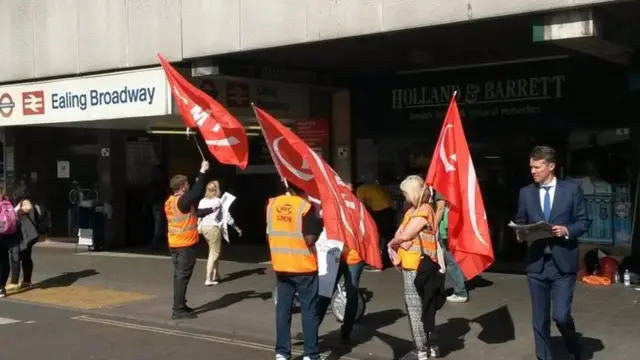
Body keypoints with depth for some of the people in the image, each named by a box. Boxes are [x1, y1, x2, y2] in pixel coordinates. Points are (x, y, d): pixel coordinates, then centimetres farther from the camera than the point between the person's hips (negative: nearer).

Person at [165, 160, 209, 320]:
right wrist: (202, 172, -18)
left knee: (179, 275, 14)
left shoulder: (170, 201, 9)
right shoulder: (182, 200, -17)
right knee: (183, 276, -6)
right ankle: (178, 309, -6)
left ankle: (180, 306, 21)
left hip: (174, 244, 9)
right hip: (186, 244, -9)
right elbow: (197, 192, -25)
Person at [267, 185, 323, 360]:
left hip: (280, 265, 5)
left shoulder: (272, 204, 3)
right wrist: (319, 224, -3)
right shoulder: (306, 206, -14)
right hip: (304, 266, -5)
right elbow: (310, 239, -16)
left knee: (283, 309, 11)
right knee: (309, 310, 4)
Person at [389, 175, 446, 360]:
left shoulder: (423, 211, -16)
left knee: (415, 307, -5)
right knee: (422, 306, 15)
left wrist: (392, 242, -3)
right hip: (413, 264, 10)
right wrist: (396, 242, -8)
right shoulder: (414, 210, 14)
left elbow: (405, 235, -21)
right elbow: (401, 232, 12)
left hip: (417, 265, -10)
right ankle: (431, 345, 23)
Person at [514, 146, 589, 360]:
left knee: (561, 315, -7)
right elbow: (520, 223, 12)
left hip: (563, 262, -3)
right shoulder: (526, 193, 8)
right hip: (536, 263, 3)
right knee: (539, 320, 8)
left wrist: (567, 230, -16)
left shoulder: (571, 189, 1)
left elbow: (584, 222, 2)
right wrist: (520, 234, -10)